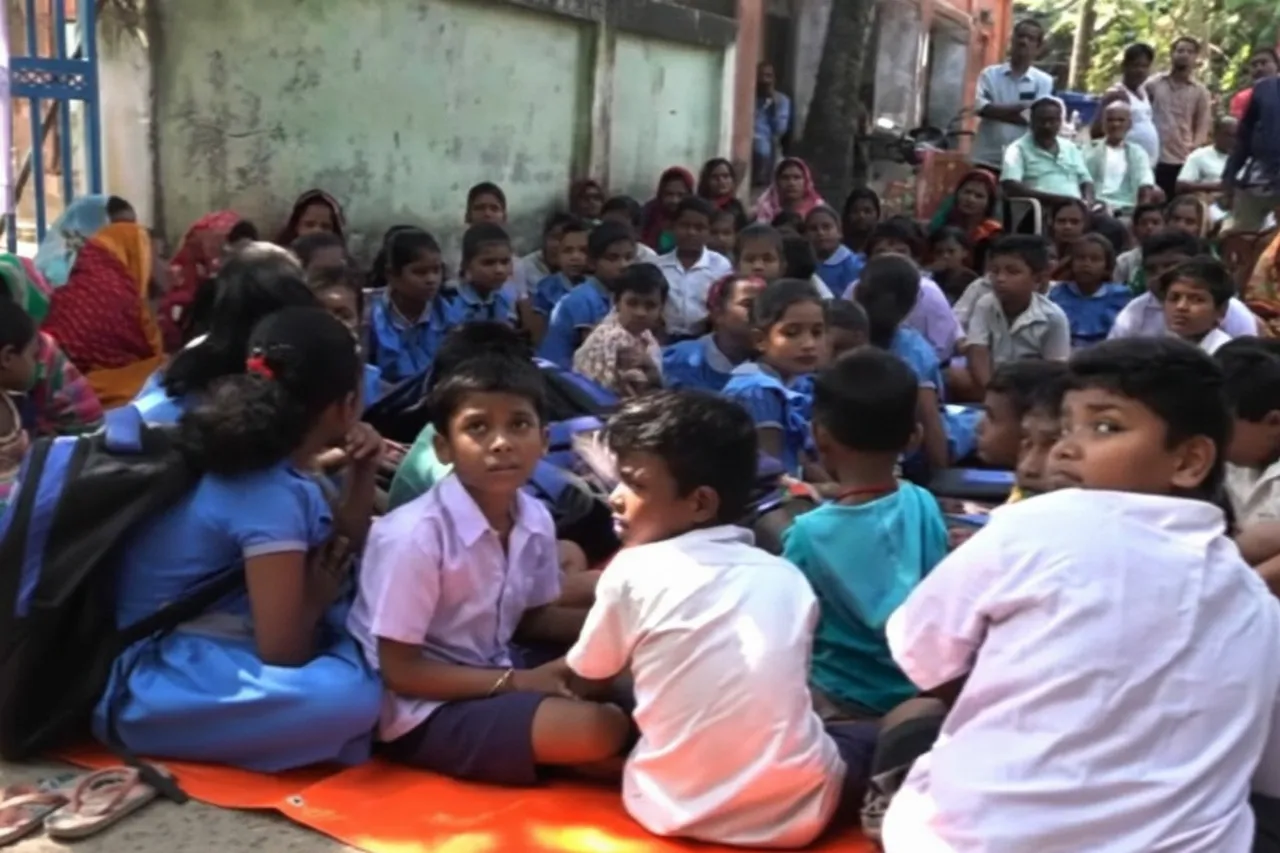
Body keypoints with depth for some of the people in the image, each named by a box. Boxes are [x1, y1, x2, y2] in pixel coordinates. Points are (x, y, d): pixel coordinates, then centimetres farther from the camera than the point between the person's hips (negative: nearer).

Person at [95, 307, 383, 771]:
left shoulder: (273, 460, 4)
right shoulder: (270, 495, -22)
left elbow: (340, 553, 18)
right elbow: (282, 649, -23)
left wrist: (361, 475, 2)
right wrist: (316, 597, -3)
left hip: (208, 650, 9)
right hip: (155, 681, -9)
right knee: (350, 696, -33)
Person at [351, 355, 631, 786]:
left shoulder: (535, 520, -6)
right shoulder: (415, 536, -26)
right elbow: (400, 672, -19)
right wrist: (516, 682, -20)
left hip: (491, 675, 7)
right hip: (422, 711, -7)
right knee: (598, 728, -22)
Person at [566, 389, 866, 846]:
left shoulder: (633, 570, -6)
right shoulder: (787, 577, 5)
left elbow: (586, 680, 9)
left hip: (680, 810, -2)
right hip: (798, 810, 2)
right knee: (871, 737, 28)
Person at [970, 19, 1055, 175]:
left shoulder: (1044, 81, 3)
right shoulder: (990, 74, 5)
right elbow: (981, 108, -10)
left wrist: (996, 111, -14)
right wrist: (1020, 107, -14)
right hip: (987, 158, 0)